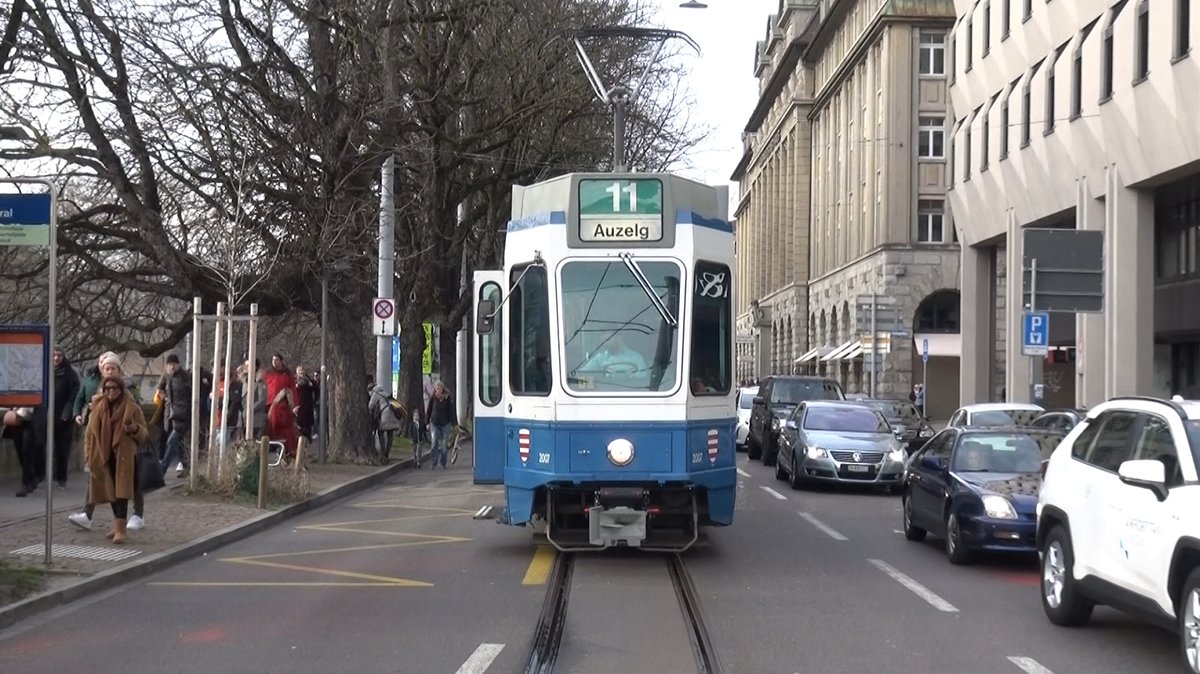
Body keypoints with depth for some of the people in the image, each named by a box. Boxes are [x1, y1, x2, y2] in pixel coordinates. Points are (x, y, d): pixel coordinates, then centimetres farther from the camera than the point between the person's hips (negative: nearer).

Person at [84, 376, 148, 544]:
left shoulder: (132, 408, -3)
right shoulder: (98, 408, 7)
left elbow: (145, 434, -2)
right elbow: (90, 433, 13)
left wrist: (135, 429, -23)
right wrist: (89, 454, 6)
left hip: (124, 456, -4)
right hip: (103, 456, 5)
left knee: (122, 491, -11)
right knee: (111, 491, 11)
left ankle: (120, 529, -15)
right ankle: (118, 525, 23)